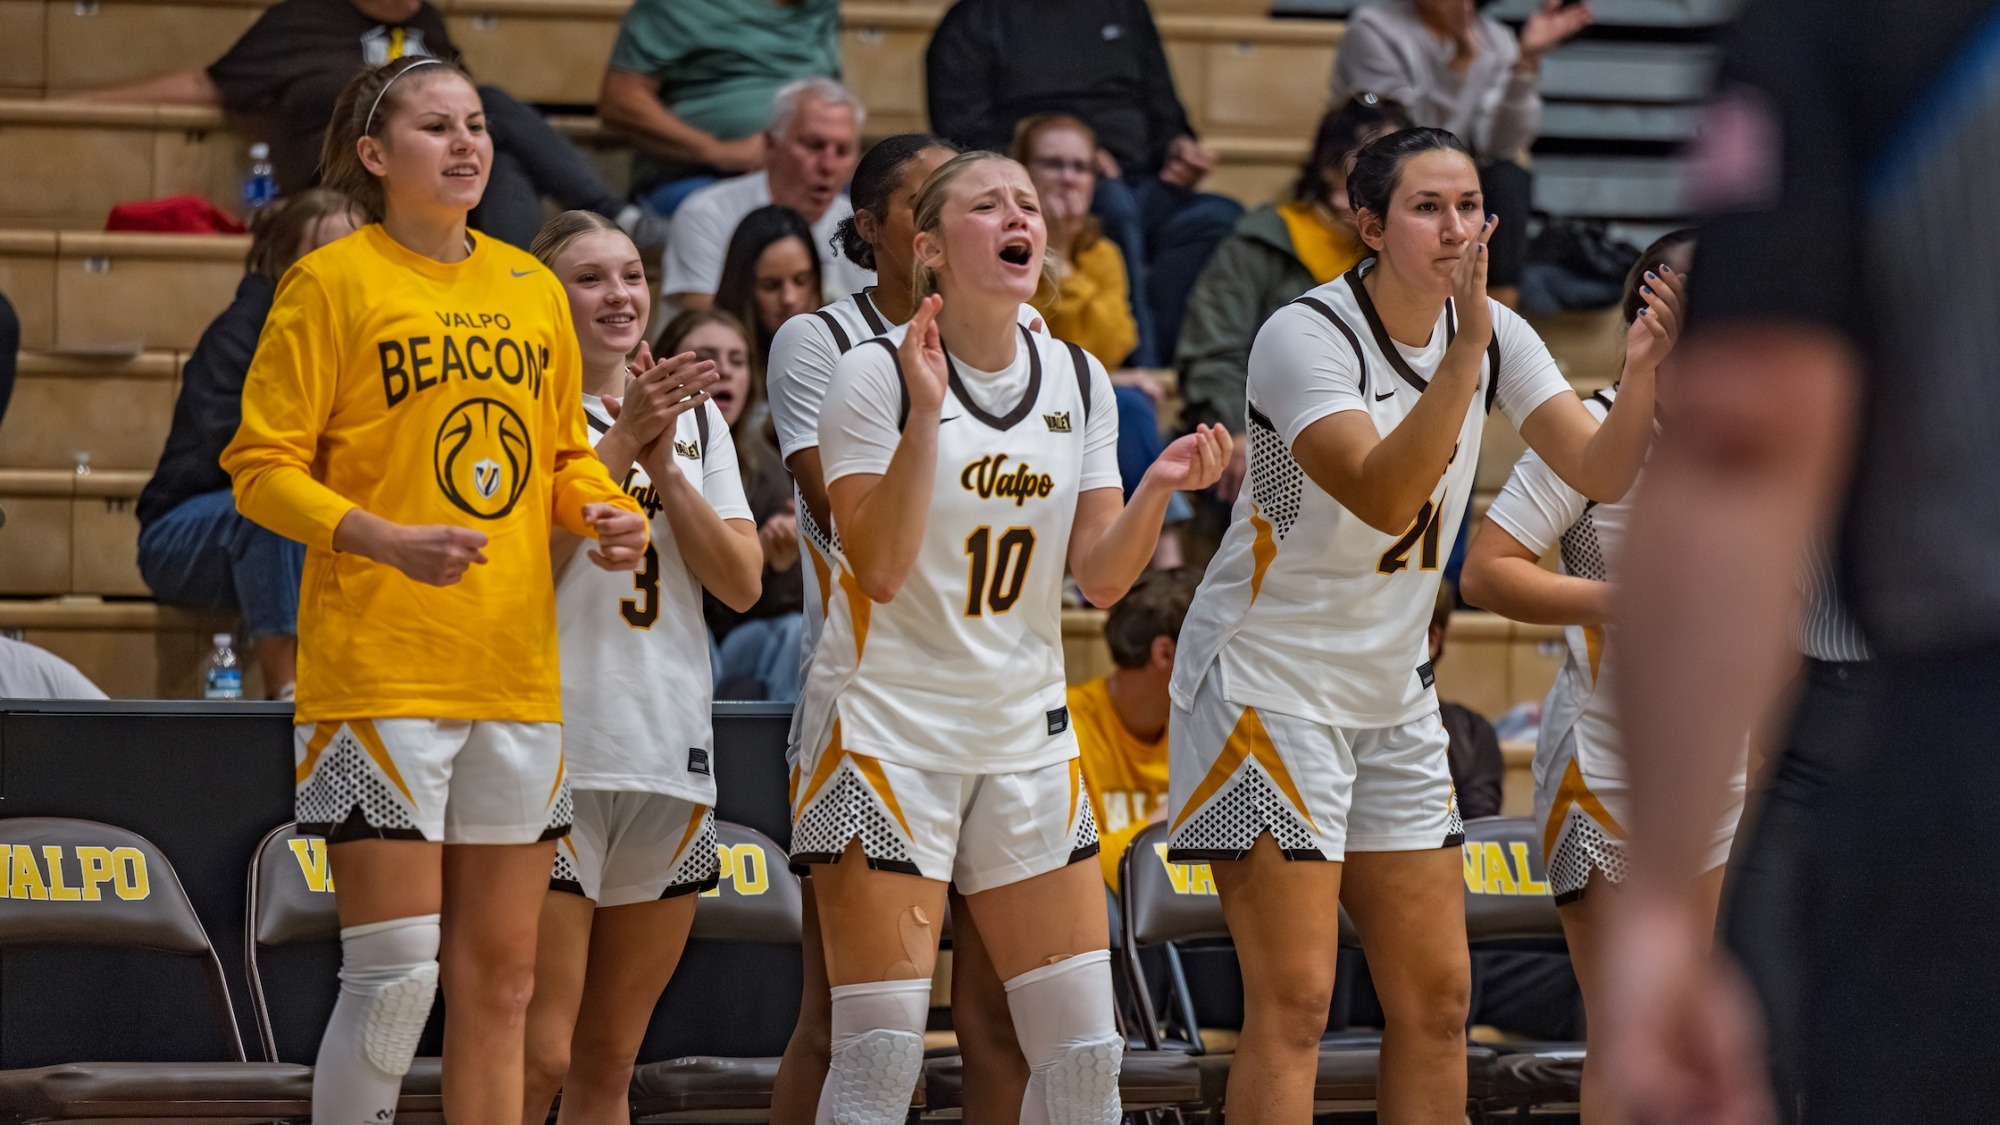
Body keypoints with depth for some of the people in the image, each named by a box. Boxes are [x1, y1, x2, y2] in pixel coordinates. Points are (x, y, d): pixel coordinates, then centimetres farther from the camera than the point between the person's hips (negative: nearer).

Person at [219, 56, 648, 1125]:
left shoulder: (531, 287, 13)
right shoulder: (331, 282, -4)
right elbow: (261, 467, -6)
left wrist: (604, 512, 1)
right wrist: (386, 540, -21)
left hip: (517, 669, 6)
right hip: (378, 668, -6)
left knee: (498, 976, 8)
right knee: (397, 968, -11)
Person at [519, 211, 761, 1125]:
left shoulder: (696, 416, 14)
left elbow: (741, 583, 5)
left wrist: (663, 461, -6)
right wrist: (622, 441, -17)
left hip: (671, 754, 6)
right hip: (554, 750, -6)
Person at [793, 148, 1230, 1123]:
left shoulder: (1079, 382, 6)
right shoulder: (876, 374, -9)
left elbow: (1101, 577, 3)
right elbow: (879, 568, -18)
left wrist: (1160, 489, -14)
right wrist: (925, 413, -26)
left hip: (1025, 738, 5)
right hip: (888, 733, -5)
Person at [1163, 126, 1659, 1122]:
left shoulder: (1492, 333, 2)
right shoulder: (1304, 337, -19)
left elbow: (1602, 472, -6)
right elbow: (1385, 496, -33)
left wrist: (1647, 369, -23)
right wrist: (1467, 343, -39)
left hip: (1391, 694, 7)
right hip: (1267, 682, -7)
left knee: (1436, 998, 7)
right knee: (1293, 1002, -11)